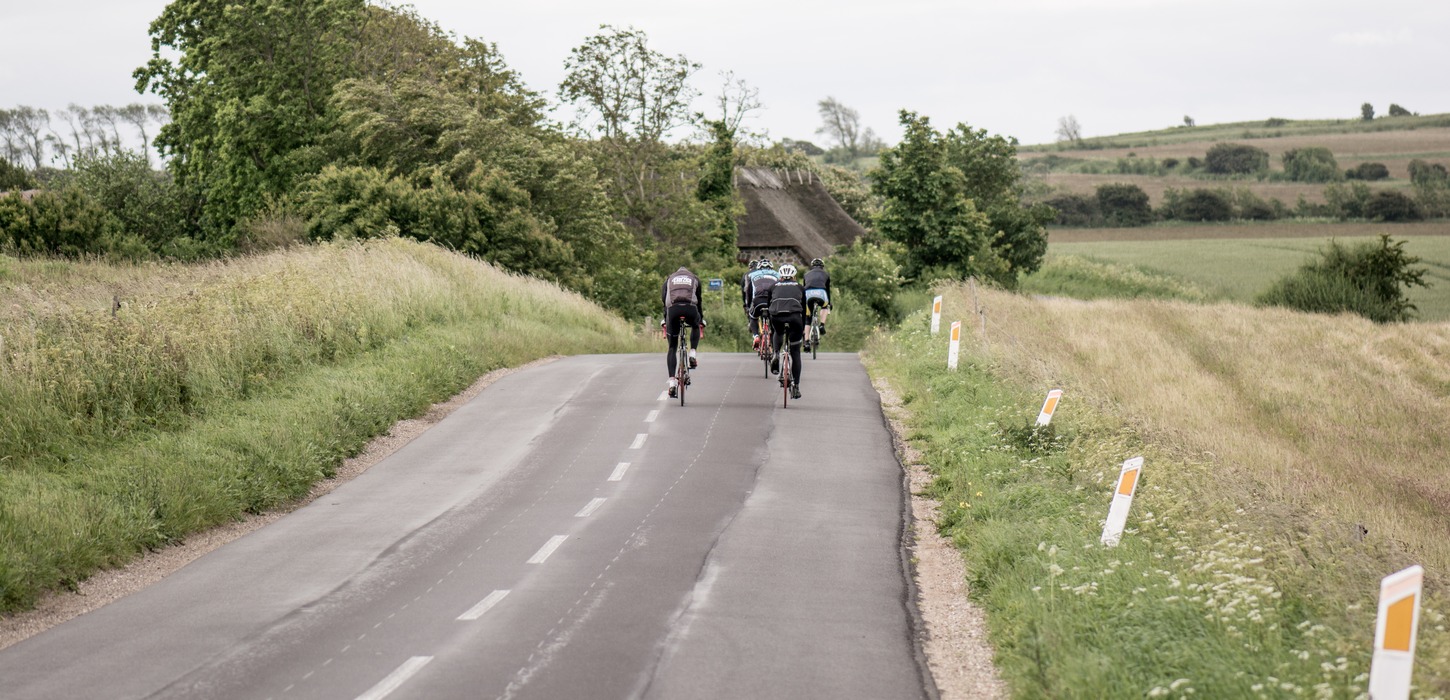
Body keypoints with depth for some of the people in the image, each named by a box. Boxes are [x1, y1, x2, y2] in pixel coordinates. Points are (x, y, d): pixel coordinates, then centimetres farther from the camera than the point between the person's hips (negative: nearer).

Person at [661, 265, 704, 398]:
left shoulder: (669, 279, 31)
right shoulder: (694, 279, 30)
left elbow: (664, 301, 27)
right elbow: (699, 301, 32)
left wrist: (664, 322, 32)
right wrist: (701, 321, 39)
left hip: (673, 308, 0)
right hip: (690, 308, 0)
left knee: (672, 348, 9)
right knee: (695, 326, 37)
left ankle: (672, 382, -2)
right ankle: (692, 354, 15)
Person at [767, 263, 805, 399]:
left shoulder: (774, 287, 26)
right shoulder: (800, 288, 24)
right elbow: (804, 310, 26)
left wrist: (771, 330, 36)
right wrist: (803, 328, 36)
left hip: (777, 318, 1)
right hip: (794, 318, -1)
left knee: (778, 333, 38)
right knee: (795, 353, 12)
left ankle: (776, 355, 12)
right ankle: (796, 386, 7)